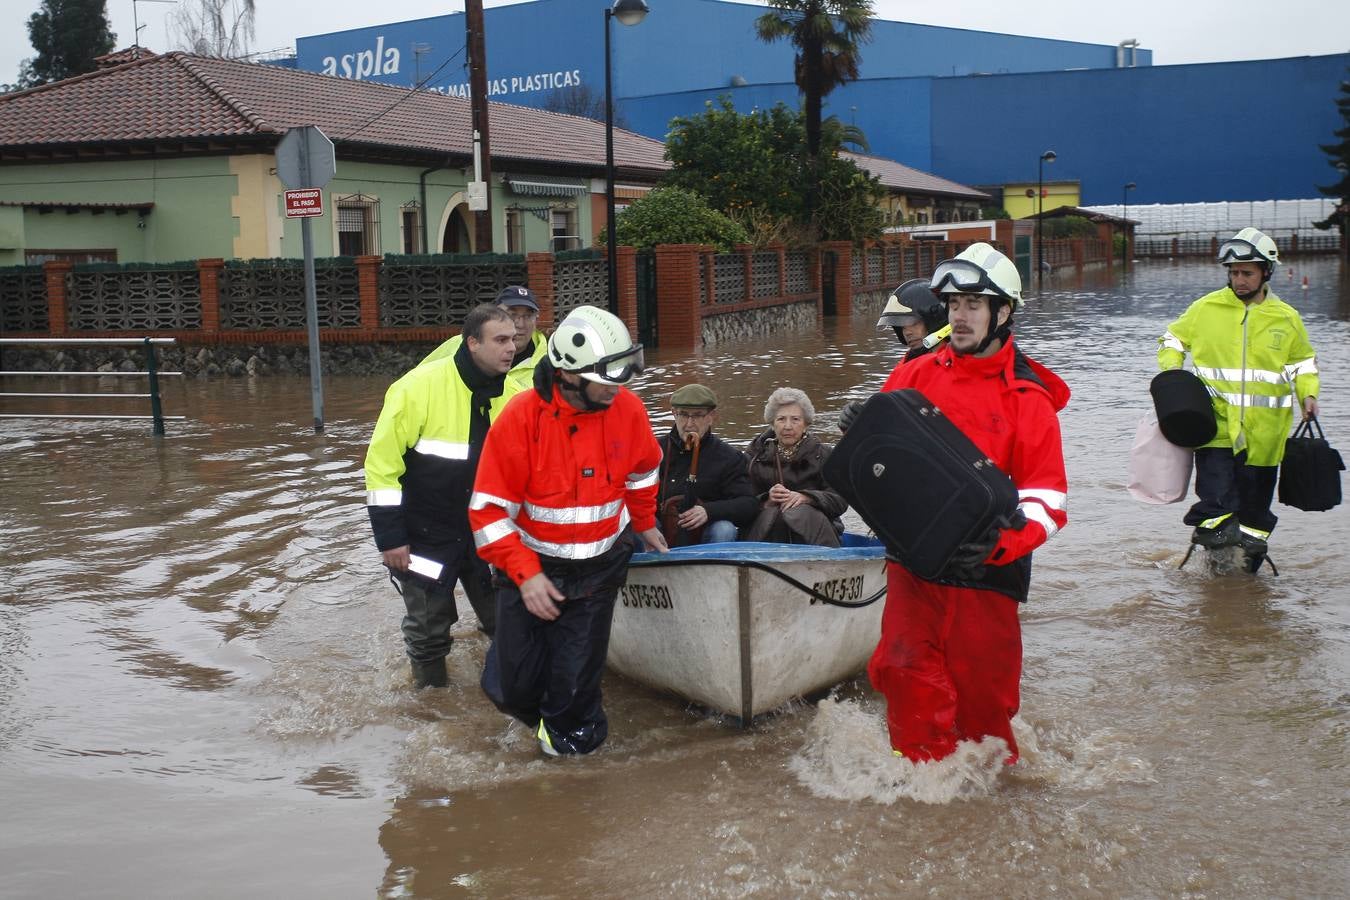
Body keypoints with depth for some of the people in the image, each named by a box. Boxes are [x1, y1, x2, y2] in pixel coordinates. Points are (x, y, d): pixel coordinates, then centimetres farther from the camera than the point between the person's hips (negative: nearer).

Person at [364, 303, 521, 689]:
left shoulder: (513, 395, -4)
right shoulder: (420, 387, -19)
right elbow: (382, 463, -16)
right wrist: (389, 537, -16)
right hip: (426, 537, -4)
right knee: (429, 627, 10)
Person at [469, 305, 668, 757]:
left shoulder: (627, 409, -9)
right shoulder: (520, 418, -20)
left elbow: (643, 469, 14)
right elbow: (488, 508, -16)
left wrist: (644, 524, 26)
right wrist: (525, 573, -22)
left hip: (599, 566, 2)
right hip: (530, 566, -2)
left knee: (574, 681, -1)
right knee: (515, 686, 4)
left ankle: (567, 734, 29)